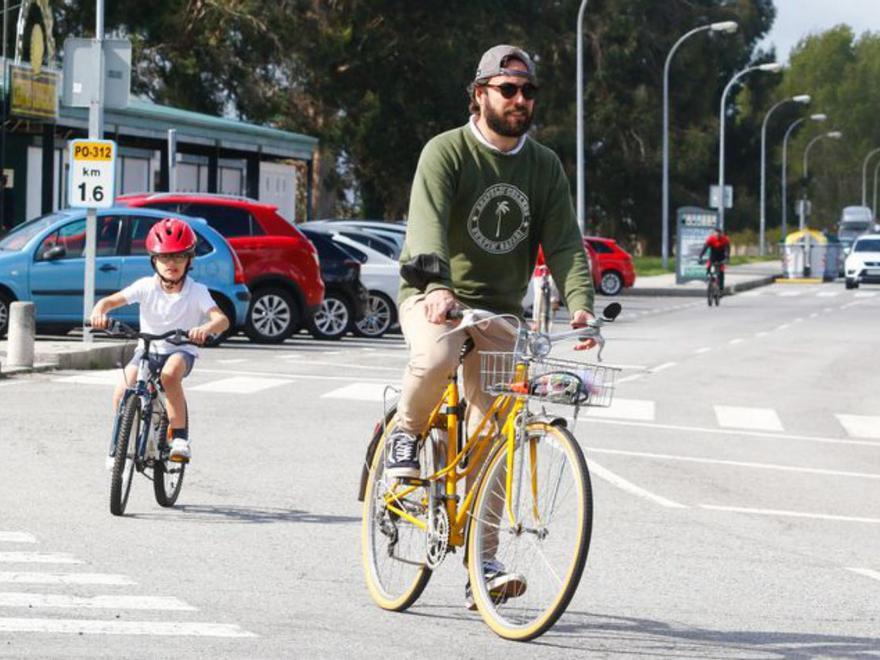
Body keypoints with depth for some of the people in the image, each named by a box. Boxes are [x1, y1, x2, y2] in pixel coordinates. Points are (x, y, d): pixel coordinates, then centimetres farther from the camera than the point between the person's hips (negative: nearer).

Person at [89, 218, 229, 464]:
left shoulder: (196, 292, -12)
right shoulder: (146, 286, -8)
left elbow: (222, 319, -25)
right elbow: (111, 300, -15)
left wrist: (206, 328, -49)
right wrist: (99, 312, -39)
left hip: (181, 351, -2)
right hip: (148, 349, 2)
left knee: (170, 373, -37)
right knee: (122, 393, -21)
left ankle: (180, 436, -23)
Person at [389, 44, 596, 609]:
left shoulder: (545, 166, 5)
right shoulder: (447, 152, -9)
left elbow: (564, 242, -4)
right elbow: (427, 222, -25)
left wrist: (581, 302, -23)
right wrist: (437, 285, -44)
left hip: (499, 311, 4)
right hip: (434, 296, -4)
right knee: (436, 358, -38)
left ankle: (482, 563, 1)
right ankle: (406, 434, -6)